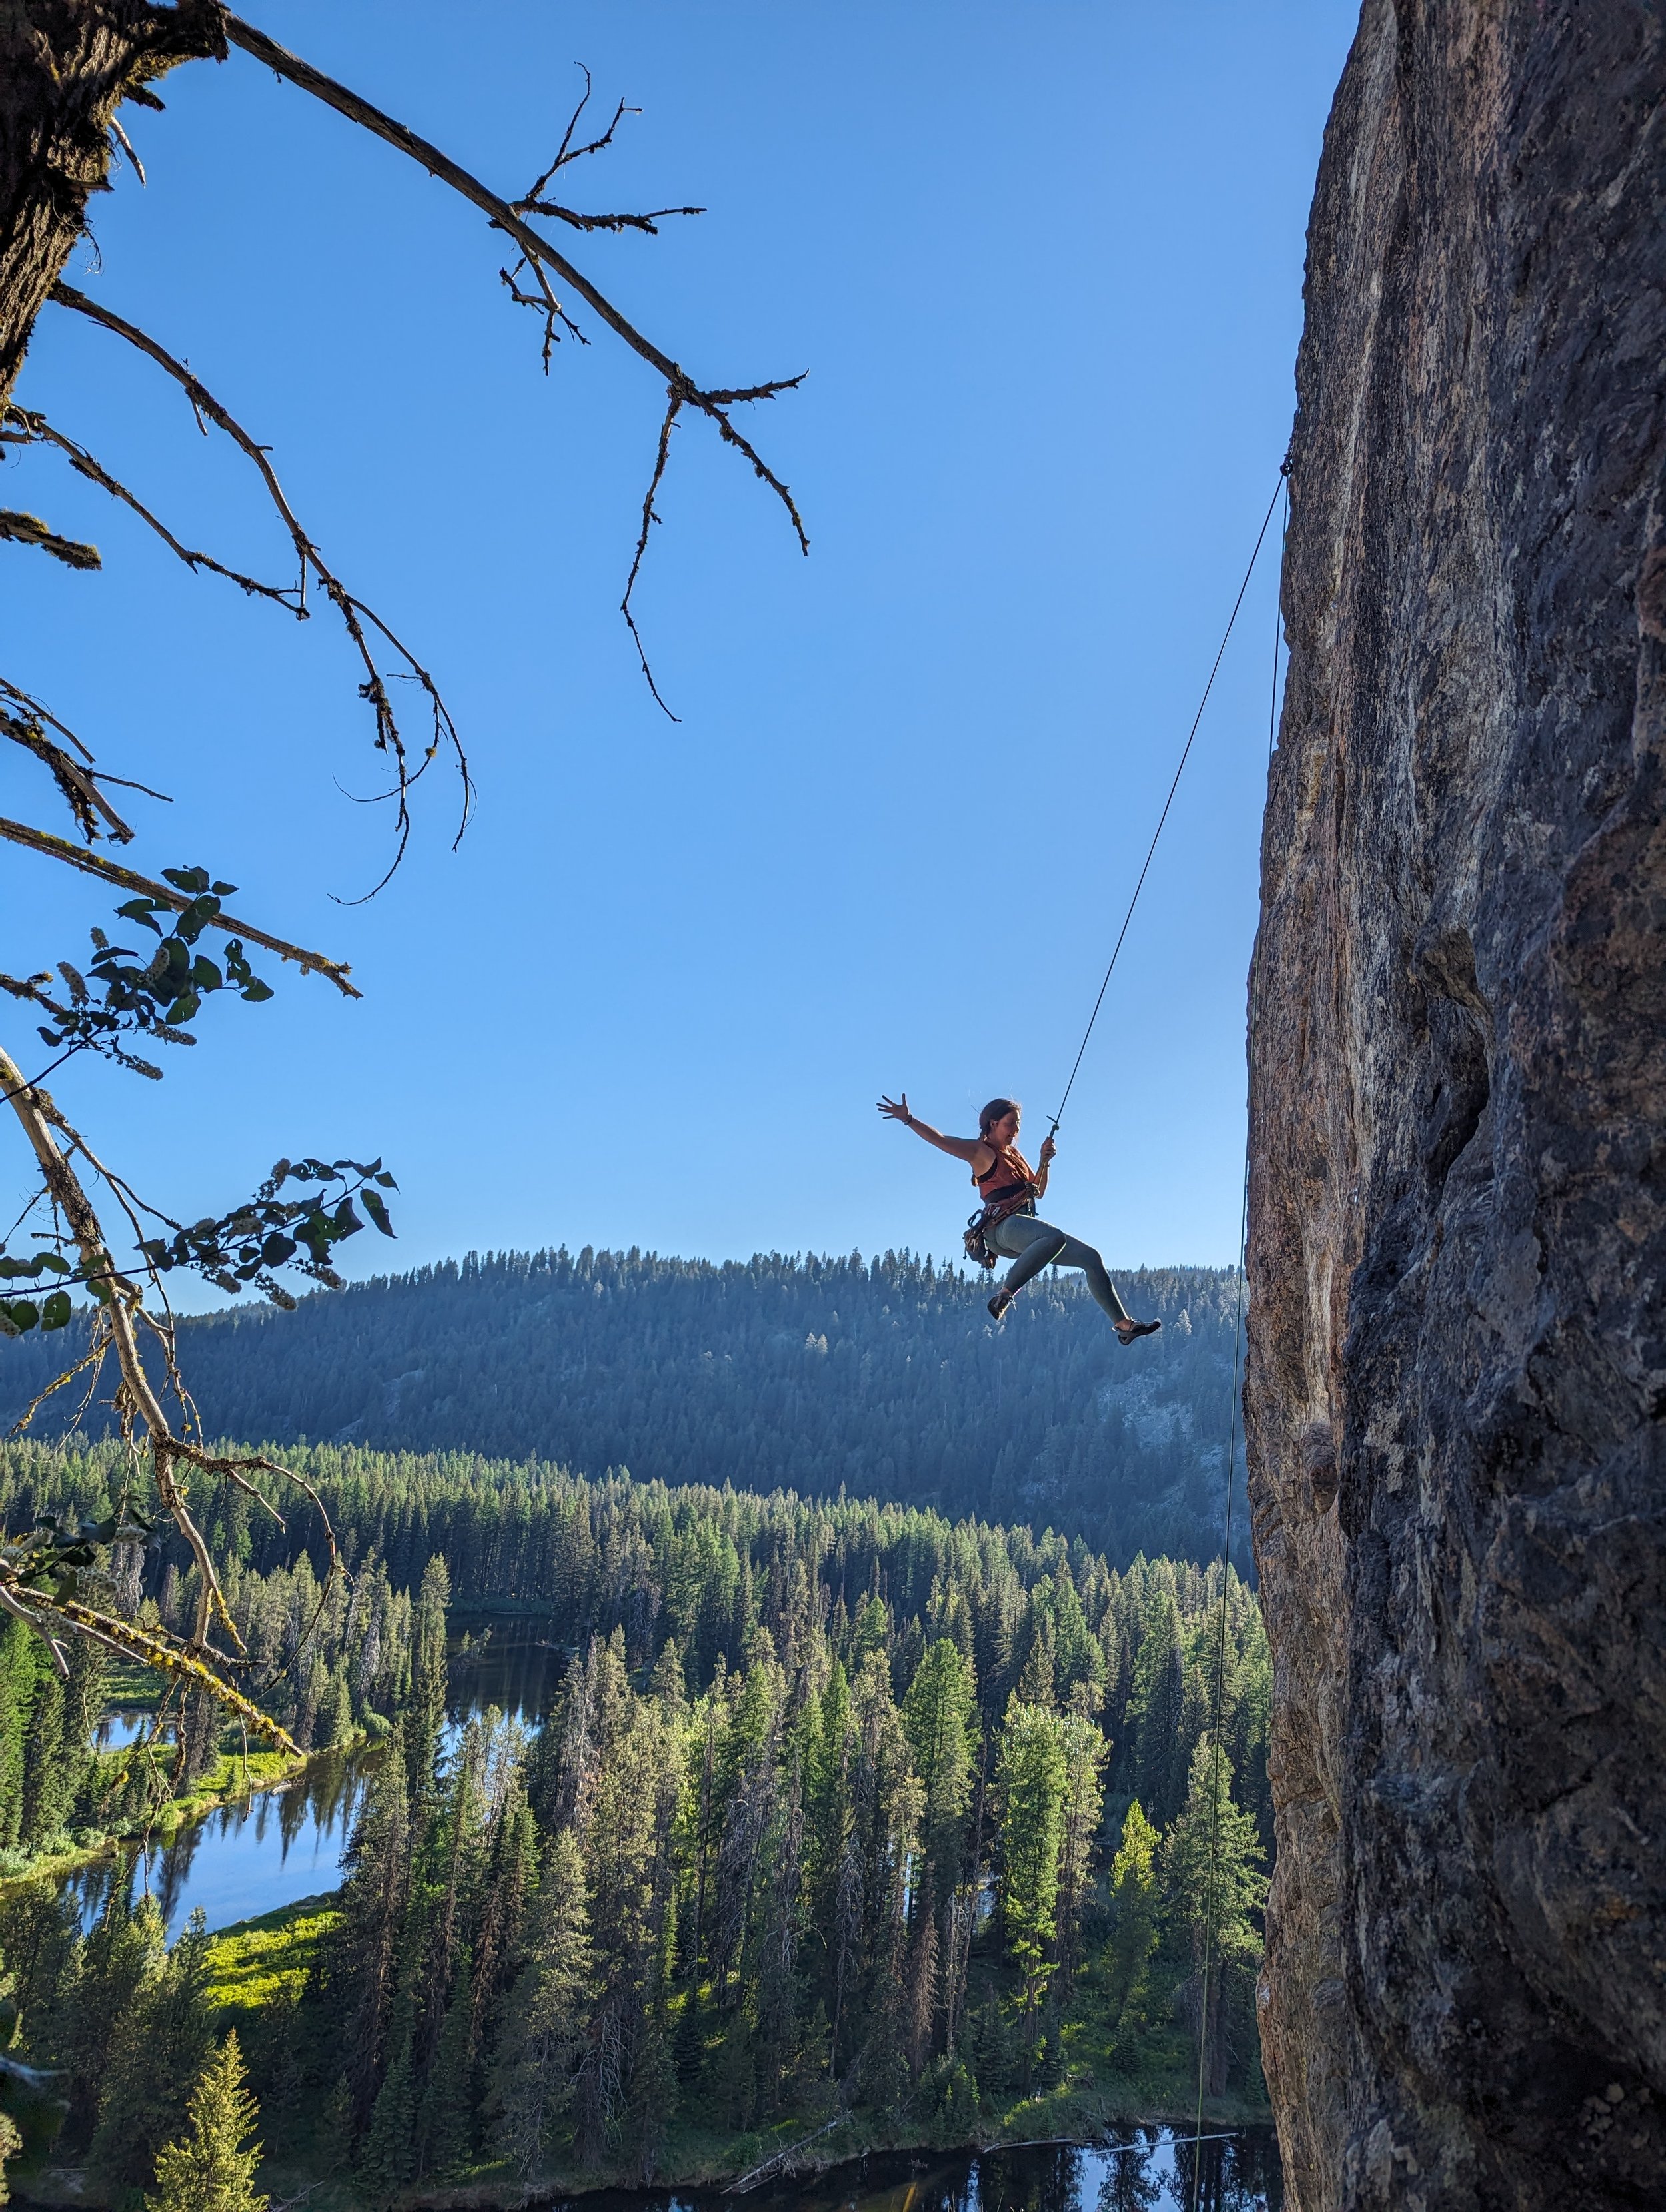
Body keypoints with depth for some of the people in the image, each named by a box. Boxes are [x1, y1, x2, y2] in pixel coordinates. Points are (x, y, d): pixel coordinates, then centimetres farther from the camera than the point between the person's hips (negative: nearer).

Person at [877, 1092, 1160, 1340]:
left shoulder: (1014, 1153, 25)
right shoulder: (980, 1151, 1)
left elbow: (1038, 1191, 29)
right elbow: (939, 1139, -9)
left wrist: (1044, 1161, 13)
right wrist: (908, 1119, -20)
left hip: (1026, 1229, 9)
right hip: (1003, 1226, -9)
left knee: (1091, 1258, 2)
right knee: (1055, 1237, -39)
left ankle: (1124, 1324, 4)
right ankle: (1004, 1296, -34)